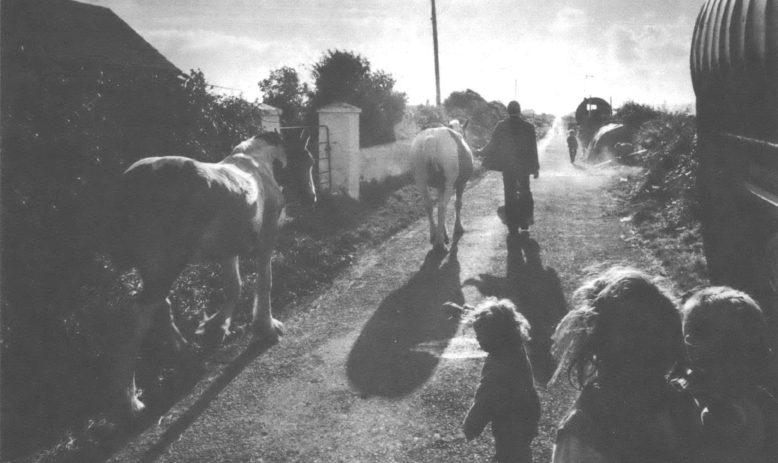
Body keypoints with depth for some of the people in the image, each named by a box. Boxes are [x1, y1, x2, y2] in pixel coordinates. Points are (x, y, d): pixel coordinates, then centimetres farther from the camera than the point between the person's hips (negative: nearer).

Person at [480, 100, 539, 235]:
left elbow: (492, 145, -2)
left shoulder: (501, 126, -8)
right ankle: (525, 225, 9)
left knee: (510, 195, 8)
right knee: (524, 193, 14)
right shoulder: (529, 127, -6)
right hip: (524, 166, 0)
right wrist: (535, 168, 5)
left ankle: (513, 227, 8)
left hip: (507, 167, 0)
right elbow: (533, 149, -3)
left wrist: (481, 152, 17)